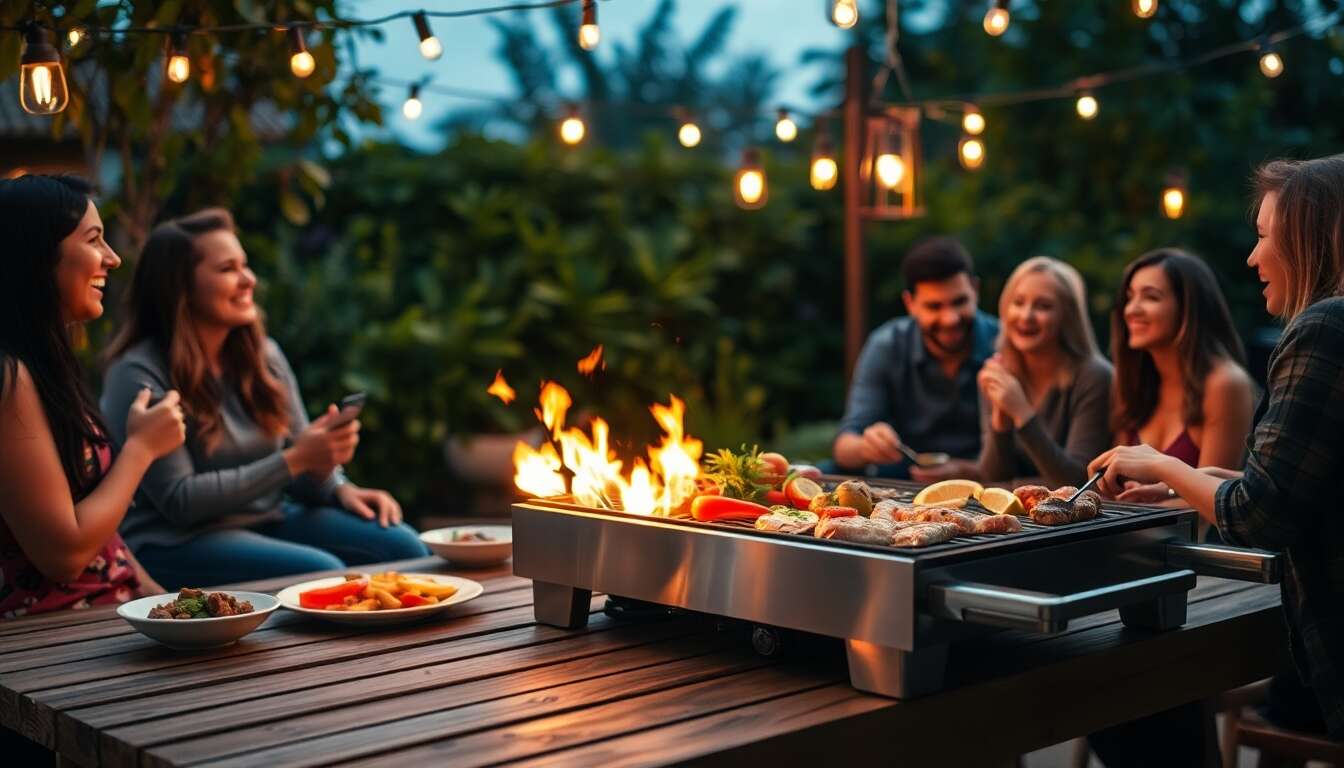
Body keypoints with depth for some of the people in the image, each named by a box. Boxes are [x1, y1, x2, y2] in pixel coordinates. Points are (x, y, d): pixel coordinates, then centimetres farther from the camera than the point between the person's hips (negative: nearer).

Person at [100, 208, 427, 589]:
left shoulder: (263, 354, 7)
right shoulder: (138, 375, -14)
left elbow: (305, 463, 11)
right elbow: (179, 502, -17)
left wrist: (340, 489, -13)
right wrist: (294, 460, -21)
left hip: (269, 518, 6)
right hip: (176, 542, -6)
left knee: (403, 546, -15)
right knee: (322, 573, -30)